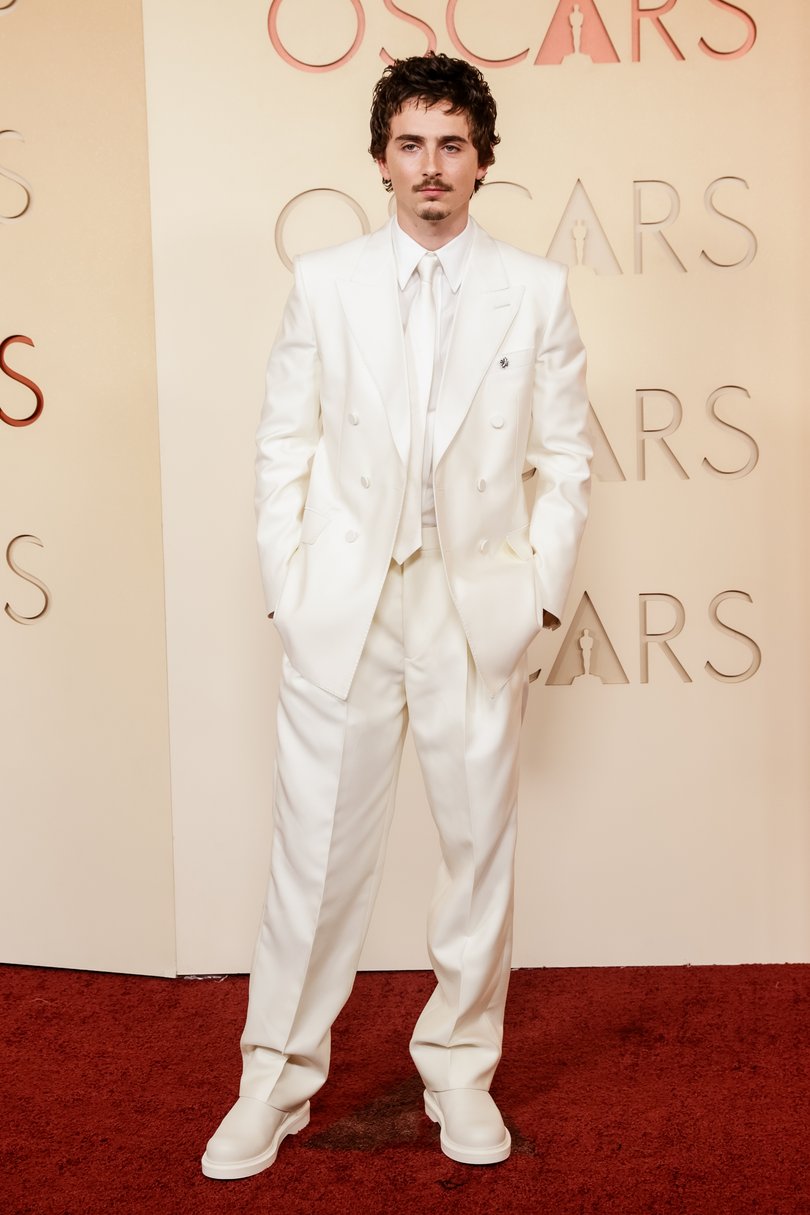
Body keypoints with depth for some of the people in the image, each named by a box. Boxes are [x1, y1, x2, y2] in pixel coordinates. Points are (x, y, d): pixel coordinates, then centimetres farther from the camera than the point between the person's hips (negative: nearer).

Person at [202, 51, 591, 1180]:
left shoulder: (536, 290, 4)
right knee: (317, 846, 3)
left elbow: (565, 457, 5)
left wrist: (542, 589, -3)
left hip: (479, 605, 1)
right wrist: (285, 586, -2)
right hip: (343, 606, 0)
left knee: (480, 844, 8)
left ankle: (461, 1070, 27)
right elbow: (284, 446, 5)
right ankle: (276, 1082, 19)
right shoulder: (324, 283, 5)